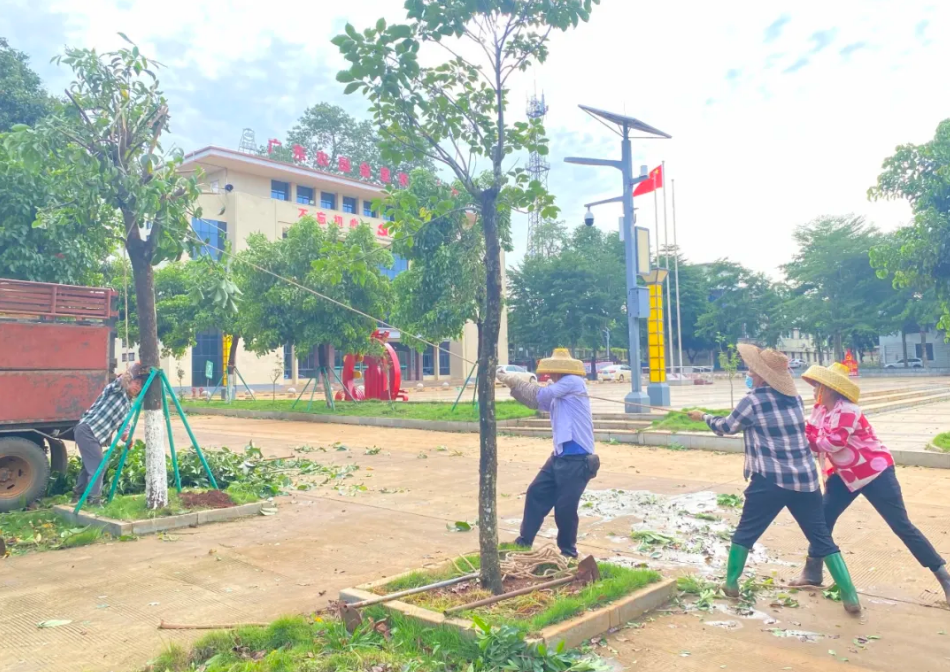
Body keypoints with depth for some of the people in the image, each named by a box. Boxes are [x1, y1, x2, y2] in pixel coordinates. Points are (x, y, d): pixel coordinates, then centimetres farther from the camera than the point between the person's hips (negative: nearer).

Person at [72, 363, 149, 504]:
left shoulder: (128, 405, 16)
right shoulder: (116, 390, -7)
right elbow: (122, 379, -29)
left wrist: (126, 434, -7)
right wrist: (136, 367, -20)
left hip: (94, 434, 9)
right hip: (87, 431, -9)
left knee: (91, 464, 20)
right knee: (98, 465, -9)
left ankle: (78, 494, 36)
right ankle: (93, 500, -3)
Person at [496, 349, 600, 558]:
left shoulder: (573, 381, -10)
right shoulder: (559, 394, 17)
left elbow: (540, 395, -14)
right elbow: (536, 401, 22)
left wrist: (513, 380, -4)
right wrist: (511, 382, 11)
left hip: (577, 458, -9)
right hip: (561, 455, 9)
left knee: (565, 507, -4)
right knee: (536, 493, 9)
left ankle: (568, 552, 17)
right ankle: (524, 542, 21)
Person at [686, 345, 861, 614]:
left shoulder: (753, 401, -9)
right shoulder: (795, 398, 7)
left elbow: (727, 427, 5)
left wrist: (704, 416, 21)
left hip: (771, 480, -5)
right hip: (805, 478, 5)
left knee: (745, 532, 13)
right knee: (821, 538, 12)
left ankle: (731, 583, 20)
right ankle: (850, 597, 10)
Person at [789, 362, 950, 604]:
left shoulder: (847, 411, -24)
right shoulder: (820, 410, 2)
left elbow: (834, 442, -32)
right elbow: (808, 436, 1)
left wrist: (811, 439, -19)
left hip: (875, 472, -8)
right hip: (846, 474, 8)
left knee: (901, 525, -2)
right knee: (823, 517, 4)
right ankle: (812, 572, 15)